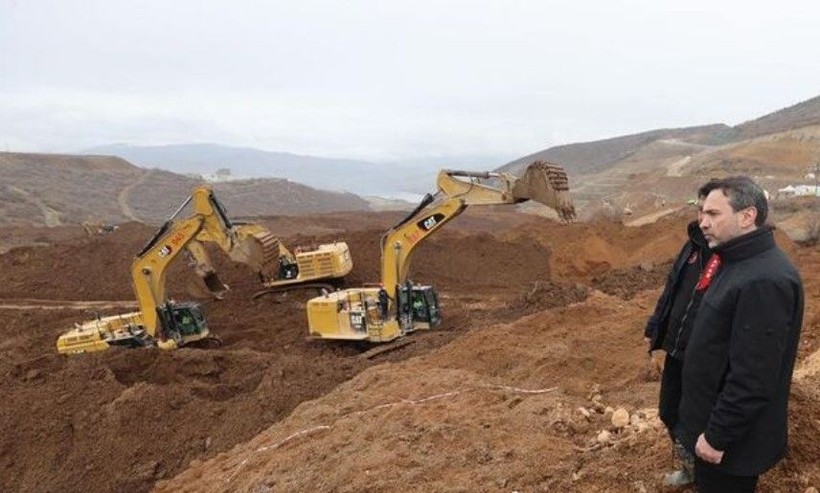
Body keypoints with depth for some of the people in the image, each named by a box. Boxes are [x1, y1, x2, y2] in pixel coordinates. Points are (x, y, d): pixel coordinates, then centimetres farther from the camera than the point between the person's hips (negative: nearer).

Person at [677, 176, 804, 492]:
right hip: (713, 416, 9)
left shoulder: (764, 281, -28)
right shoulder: (737, 261, 5)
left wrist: (718, 435, -22)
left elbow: (753, 379, -29)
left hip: (734, 440, -9)